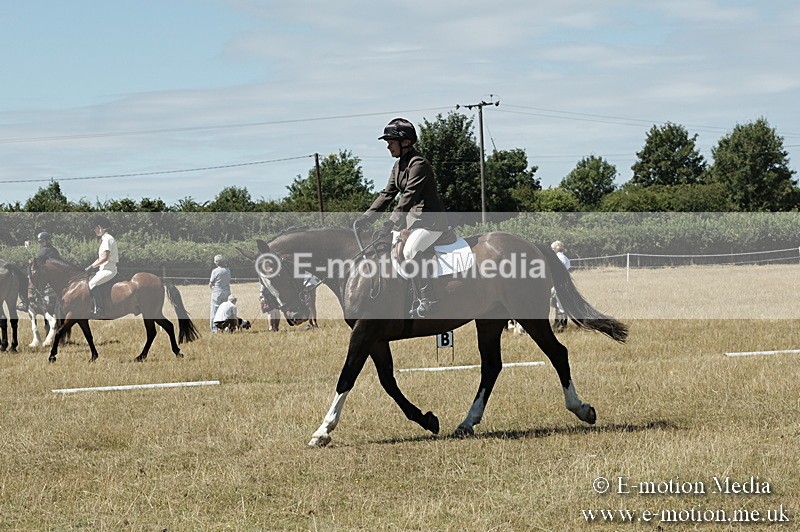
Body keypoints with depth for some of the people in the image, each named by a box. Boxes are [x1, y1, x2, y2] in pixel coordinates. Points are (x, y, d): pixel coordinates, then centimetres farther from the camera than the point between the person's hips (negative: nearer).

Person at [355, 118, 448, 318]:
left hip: (431, 220, -10)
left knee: (409, 252, -24)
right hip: (413, 219, 10)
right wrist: (366, 217, 4)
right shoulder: (399, 165, 12)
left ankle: (428, 300, -19)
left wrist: (393, 221, -33)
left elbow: (409, 195, -26)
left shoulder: (419, 164, -18)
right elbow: (387, 194, 12)